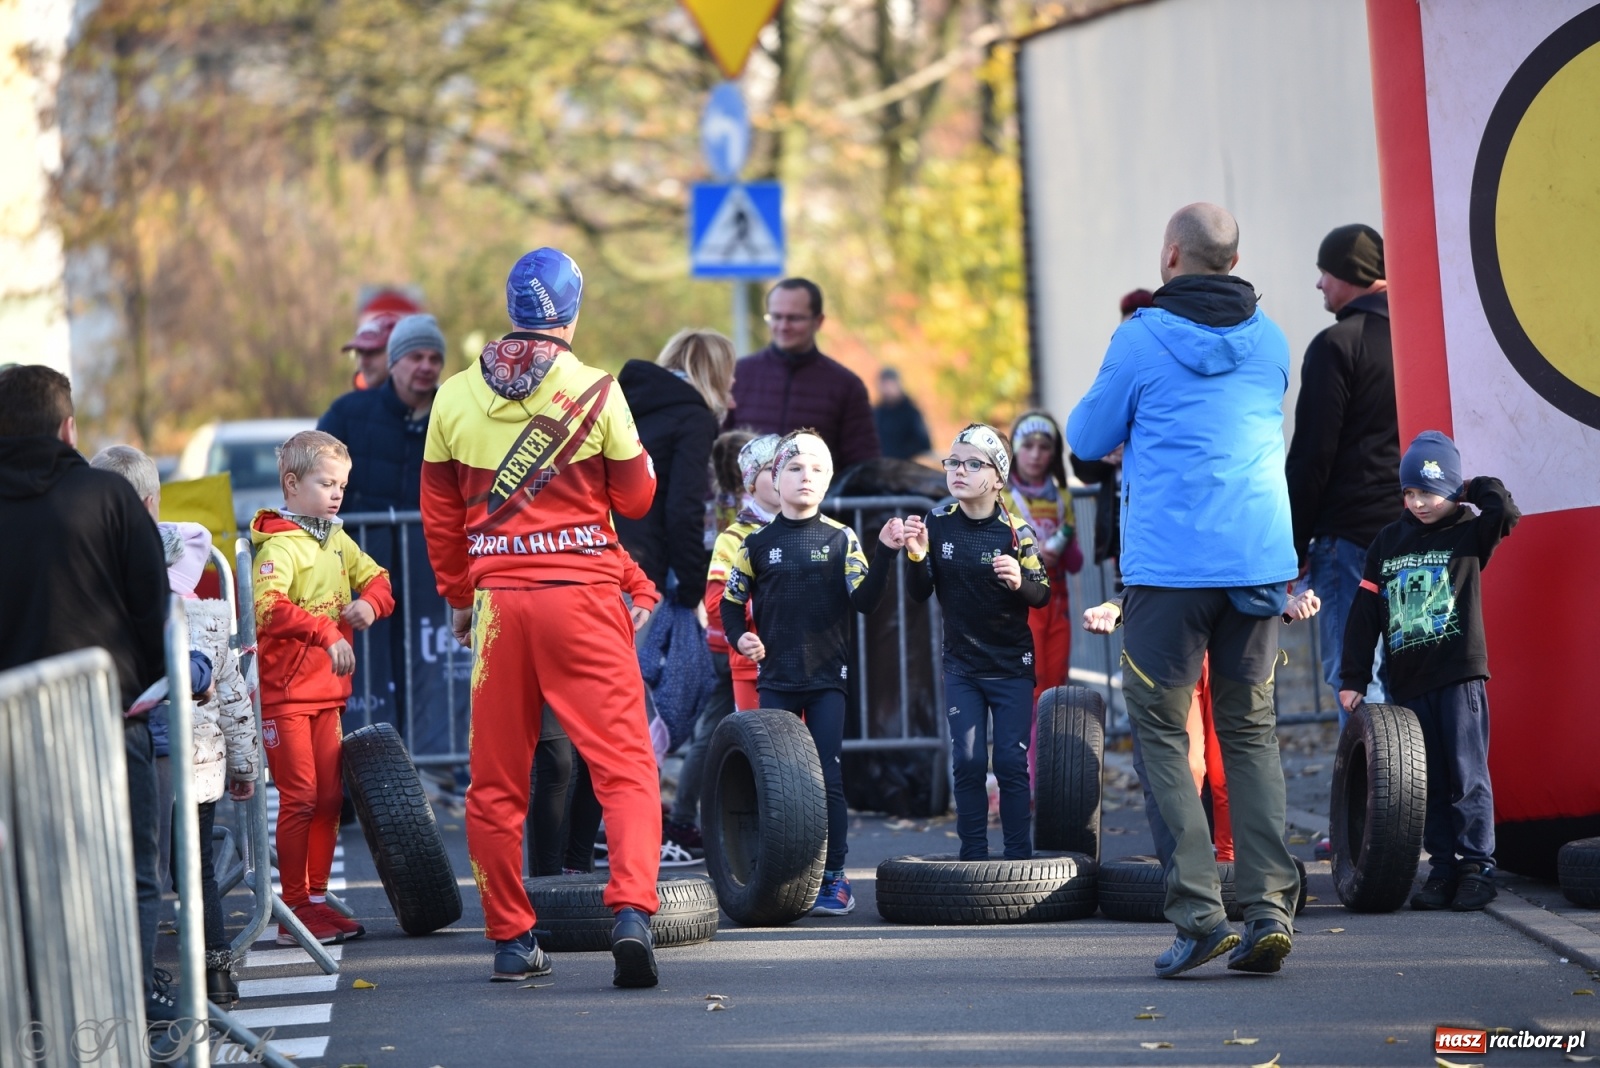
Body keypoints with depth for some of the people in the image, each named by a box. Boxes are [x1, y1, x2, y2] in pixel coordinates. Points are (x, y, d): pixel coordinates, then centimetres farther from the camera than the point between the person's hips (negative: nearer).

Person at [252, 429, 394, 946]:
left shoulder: (338, 541, 12)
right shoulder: (279, 545, -14)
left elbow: (377, 580, 20)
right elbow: (268, 607, -29)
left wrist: (369, 603, -4)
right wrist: (326, 634, -37)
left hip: (328, 691, 8)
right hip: (285, 694, -8)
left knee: (329, 797, 9)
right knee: (299, 798, -7)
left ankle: (317, 899, 19)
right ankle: (295, 911, -2)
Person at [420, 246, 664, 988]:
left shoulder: (455, 398, 5)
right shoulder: (595, 392, -4)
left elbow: (439, 515, 11)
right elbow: (636, 498, 3)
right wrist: (634, 451, 23)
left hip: (497, 597, 3)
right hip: (583, 594, -3)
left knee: (496, 780, 10)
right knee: (623, 763, -3)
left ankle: (509, 939, 13)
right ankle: (631, 911, -20)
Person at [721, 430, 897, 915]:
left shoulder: (841, 540, 3)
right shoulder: (758, 543, 5)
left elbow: (865, 601, -6)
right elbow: (731, 601, 13)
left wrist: (885, 553, -19)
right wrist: (740, 638, -6)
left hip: (827, 679, -1)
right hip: (776, 680, 1)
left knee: (828, 778, -5)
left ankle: (833, 877, 1)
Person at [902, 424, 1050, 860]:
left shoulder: (1016, 532, -10)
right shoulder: (937, 525, -3)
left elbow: (1042, 596, -6)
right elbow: (920, 592, 0)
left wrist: (1020, 582, -27)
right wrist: (916, 557, -19)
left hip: (1011, 665, -2)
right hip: (961, 665, 2)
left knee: (1011, 762, -2)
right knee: (967, 761, 1)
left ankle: (1019, 856, 4)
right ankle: (973, 856, 7)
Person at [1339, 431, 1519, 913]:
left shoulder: (1467, 534, 2)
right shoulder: (1388, 542, 11)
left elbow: (1505, 513, -20)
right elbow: (1364, 612, 10)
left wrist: (1473, 489, -1)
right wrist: (1354, 678, 7)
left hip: (1460, 675, -4)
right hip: (1408, 681, 4)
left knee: (1467, 776, -6)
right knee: (1428, 782, 5)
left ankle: (1477, 866, -2)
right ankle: (1442, 868, 9)